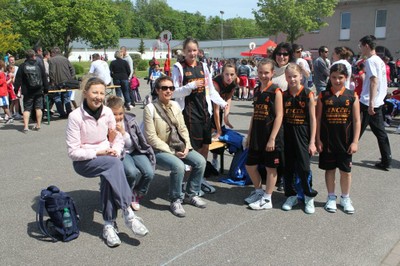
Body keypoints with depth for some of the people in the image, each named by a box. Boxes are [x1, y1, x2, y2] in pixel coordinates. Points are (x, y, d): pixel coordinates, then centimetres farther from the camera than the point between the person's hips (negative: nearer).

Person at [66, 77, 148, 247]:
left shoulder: (107, 112, -2)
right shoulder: (75, 116, -14)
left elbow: (119, 139, 7)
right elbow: (73, 152, -13)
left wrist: (114, 151, -14)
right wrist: (98, 153, -21)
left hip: (106, 158, 4)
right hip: (83, 162, -3)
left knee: (109, 176, -32)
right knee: (115, 163, -33)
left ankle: (109, 225, -23)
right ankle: (127, 212, -33)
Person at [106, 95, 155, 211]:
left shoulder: (130, 119, -6)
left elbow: (132, 143, -4)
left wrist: (123, 132, -20)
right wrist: (111, 135, -28)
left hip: (135, 151, 3)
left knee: (149, 173, -22)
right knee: (133, 173, -33)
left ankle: (137, 195, 10)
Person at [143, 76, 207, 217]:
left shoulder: (175, 105, 6)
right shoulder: (150, 108, -13)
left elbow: (183, 128, 10)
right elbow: (151, 137, -15)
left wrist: (187, 145, -9)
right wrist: (172, 152, -18)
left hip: (177, 147, 6)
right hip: (159, 150, -6)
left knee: (200, 161, -11)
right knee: (178, 165, -32)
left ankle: (191, 194, 11)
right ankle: (176, 201, -8)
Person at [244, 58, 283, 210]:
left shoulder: (275, 91, -9)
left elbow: (279, 116, -14)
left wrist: (272, 138, -18)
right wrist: (249, 135, 15)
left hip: (271, 136, -7)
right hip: (257, 135, 7)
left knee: (270, 167, 6)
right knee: (250, 165, 13)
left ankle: (267, 199, 17)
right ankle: (258, 191, 33)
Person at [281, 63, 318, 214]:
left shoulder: (308, 95, -5)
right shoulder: (284, 95, 4)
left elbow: (313, 119, -5)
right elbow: (281, 117, 9)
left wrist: (312, 142, -8)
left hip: (303, 136, -3)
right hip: (287, 136, 4)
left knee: (304, 168, -3)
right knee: (288, 167, 9)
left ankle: (309, 197, 16)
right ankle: (291, 196, 25)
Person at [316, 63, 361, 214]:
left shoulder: (352, 96, -2)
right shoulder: (323, 96, -1)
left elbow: (357, 121, -1)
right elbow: (318, 119, 0)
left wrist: (355, 142, -5)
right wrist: (318, 140, -3)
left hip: (345, 141, 0)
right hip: (327, 141, 0)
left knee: (346, 171, 9)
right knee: (329, 169, 10)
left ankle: (345, 198, 27)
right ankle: (331, 198, 26)